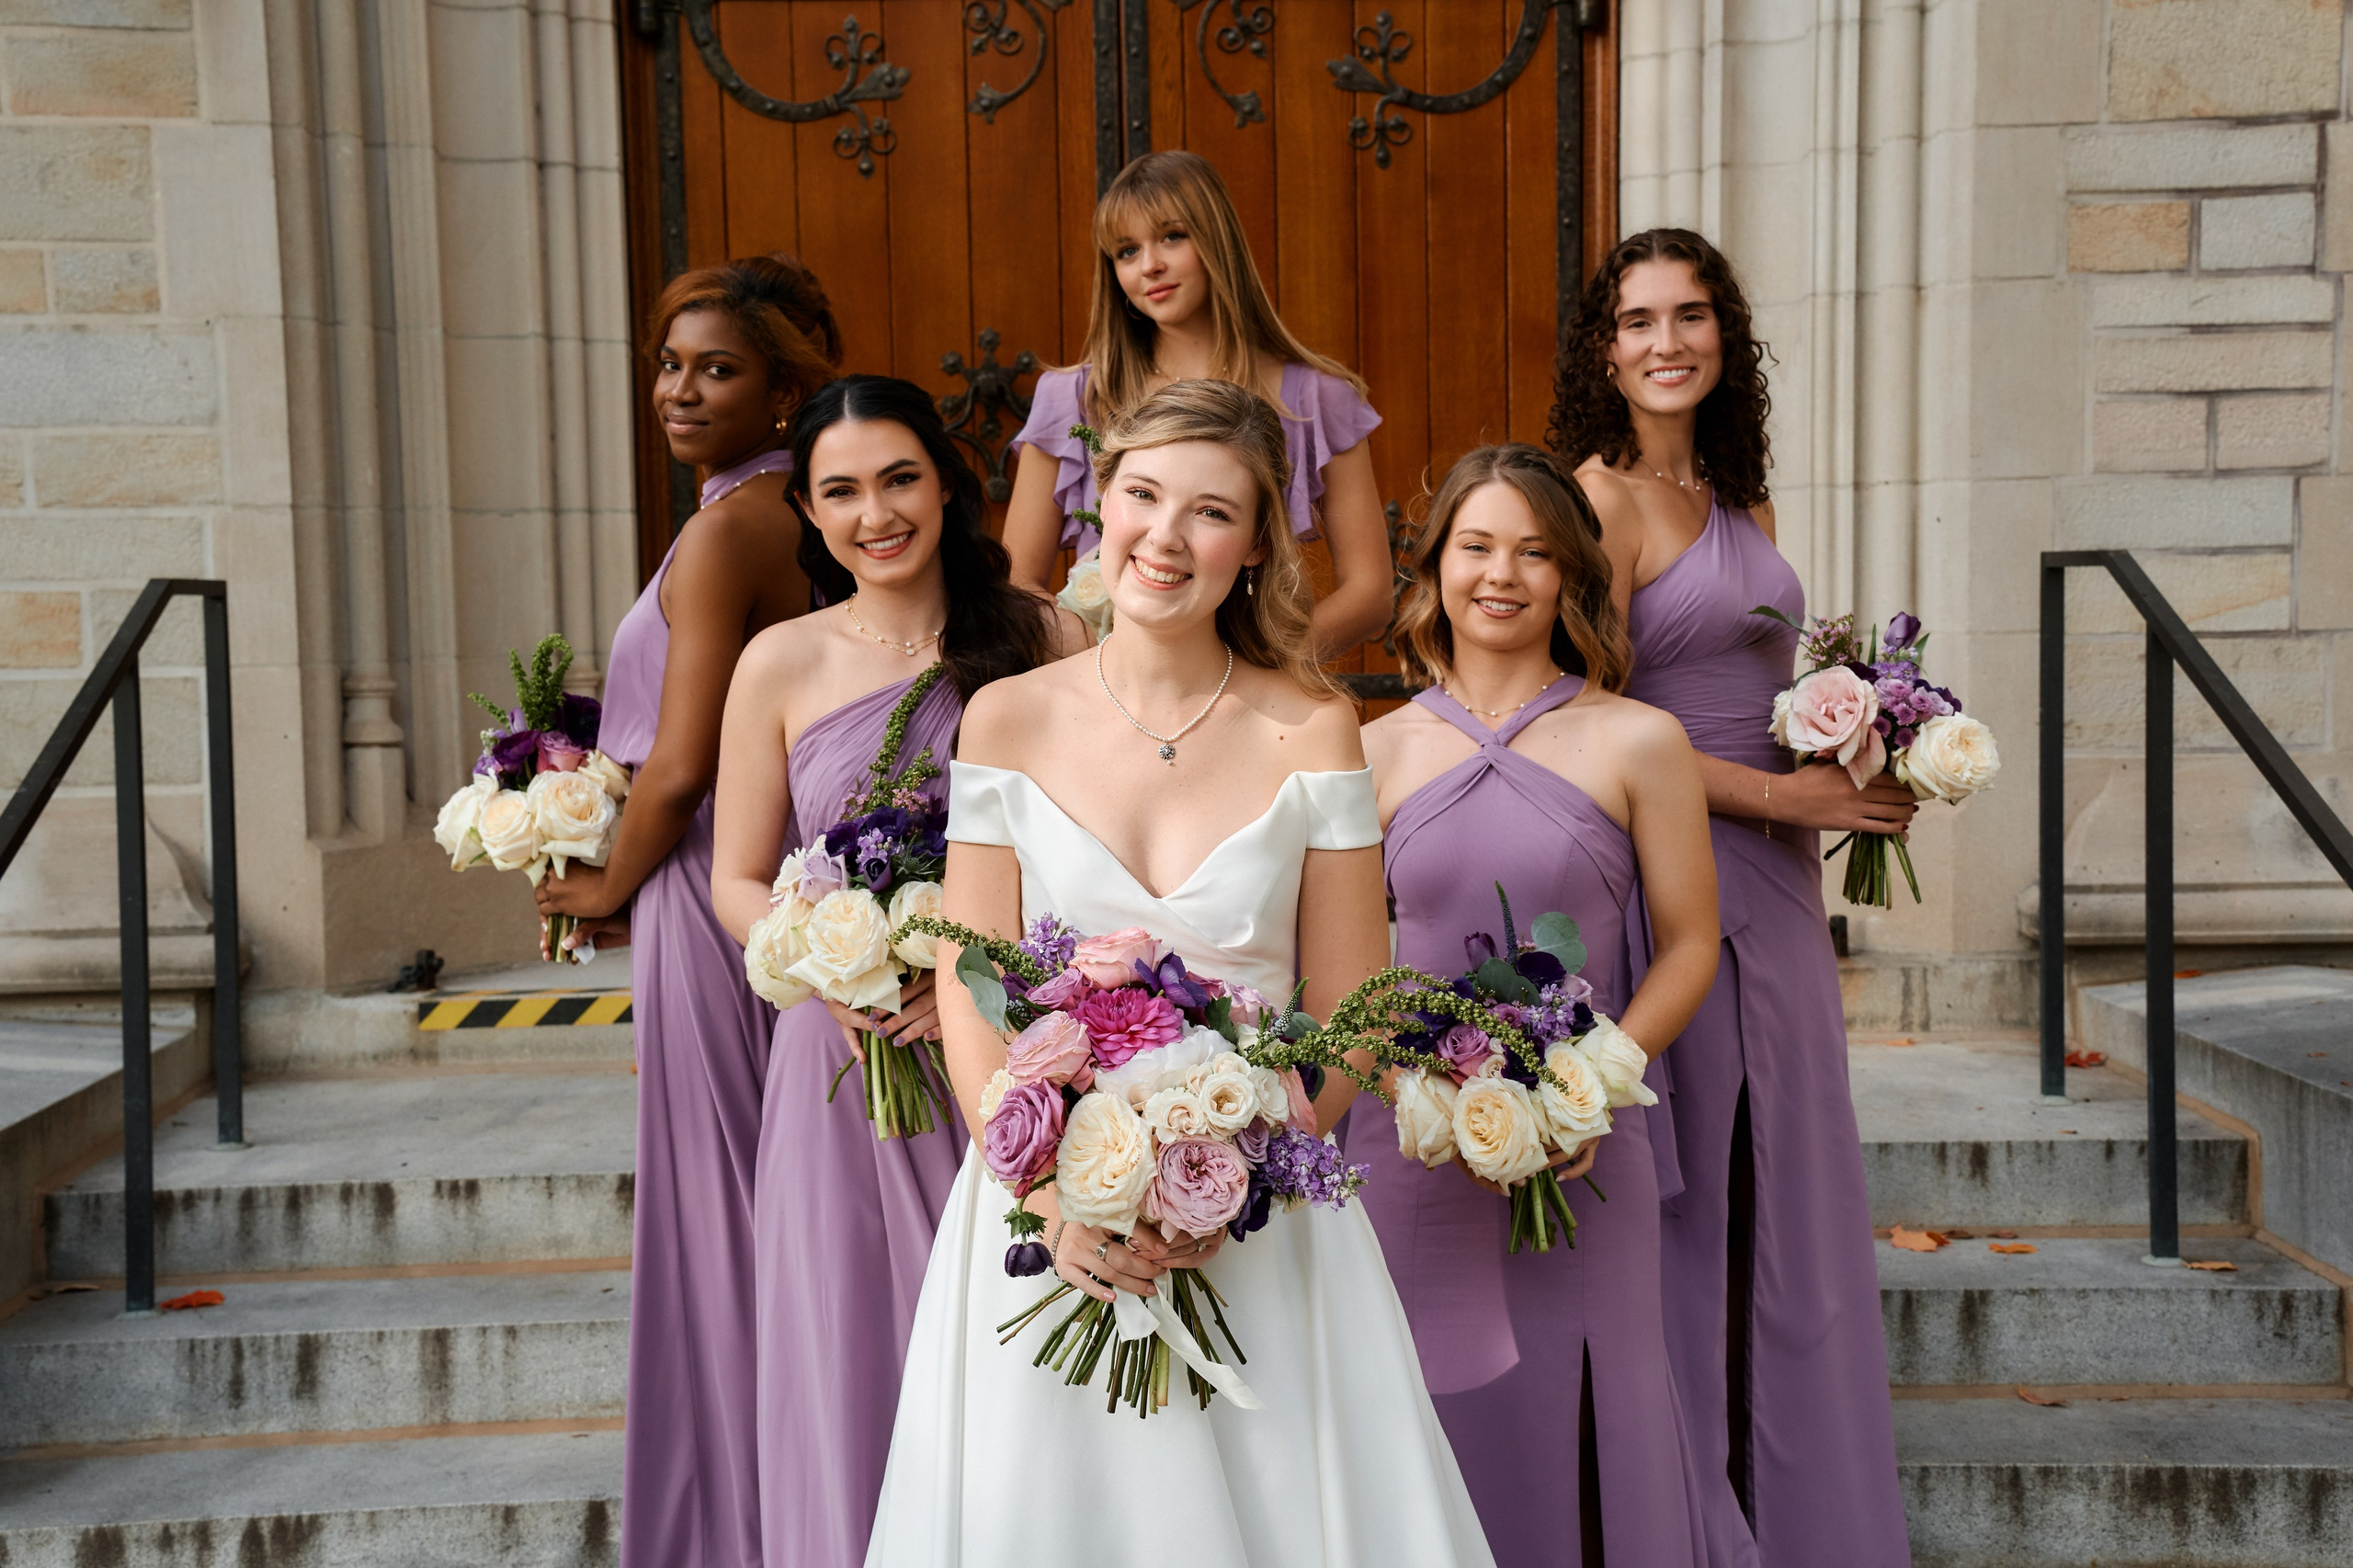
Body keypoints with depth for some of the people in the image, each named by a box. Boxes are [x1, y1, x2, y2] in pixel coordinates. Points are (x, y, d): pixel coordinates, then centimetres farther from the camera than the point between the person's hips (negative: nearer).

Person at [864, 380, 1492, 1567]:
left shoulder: (1310, 730, -3)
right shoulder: (1009, 721, -1)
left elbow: (1352, 1016, -2)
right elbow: (970, 999, -1)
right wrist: (1050, 1196, -14)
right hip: (1047, 1202, 1)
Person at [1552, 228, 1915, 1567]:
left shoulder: (1742, 501, 13)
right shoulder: (1602, 496, -10)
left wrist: (1854, 776, 4)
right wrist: (1784, 795, -14)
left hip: (1779, 885, 8)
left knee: (1793, 1199, 14)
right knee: (1690, 1199, 2)